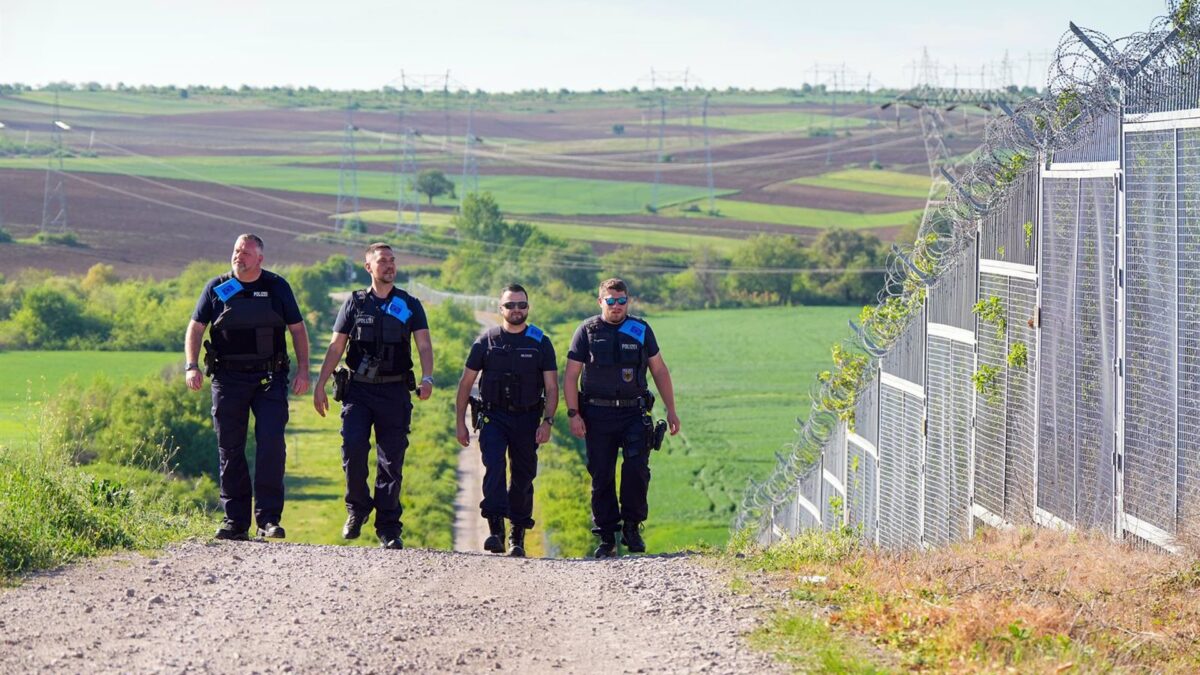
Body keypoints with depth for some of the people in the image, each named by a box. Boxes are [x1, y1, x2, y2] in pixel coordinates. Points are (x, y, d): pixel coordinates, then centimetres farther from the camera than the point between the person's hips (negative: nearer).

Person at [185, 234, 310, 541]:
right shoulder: (217, 288, 6)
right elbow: (195, 328, 8)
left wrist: (303, 369, 0)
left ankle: (269, 518, -7)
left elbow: (297, 329, 10)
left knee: (271, 444, -11)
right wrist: (191, 365, -6)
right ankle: (235, 520, 9)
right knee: (230, 449, 2)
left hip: (269, 379, -1)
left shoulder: (277, 287, 5)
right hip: (228, 379, 1)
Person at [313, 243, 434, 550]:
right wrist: (320, 385, 1)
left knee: (392, 461, 0)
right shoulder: (355, 303, 9)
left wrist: (427, 378, -18)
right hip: (359, 389, 0)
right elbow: (336, 346, 10)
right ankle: (357, 508, 5)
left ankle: (388, 528, 7)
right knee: (352, 448, -17)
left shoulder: (410, 305, 9)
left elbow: (424, 345, 0)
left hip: (395, 392, 0)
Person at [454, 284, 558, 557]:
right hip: (493, 416, -1)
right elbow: (466, 383, 9)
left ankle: (518, 537, 15)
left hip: (527, 419, 1)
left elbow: (551, 387, 3)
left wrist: (547, 422, -10)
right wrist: (460, 422, 5)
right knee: (493, 465, -21)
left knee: (523, 477, 4)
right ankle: (495, 529, -26)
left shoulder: (540, 343, 5)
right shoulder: (486, 341, 5)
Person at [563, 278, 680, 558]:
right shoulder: (587, 332, 3)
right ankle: (607, 538, 8)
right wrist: (573, 414, -7)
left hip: (633, 413, 0)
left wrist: (671, 410, 8)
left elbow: (659, 371, 14)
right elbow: (570, 376, 2)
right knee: (601, 477, 1)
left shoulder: (641, 330, 8)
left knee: (637, 469, -15)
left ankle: (632, 527, 1)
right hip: (597, 416, 0)